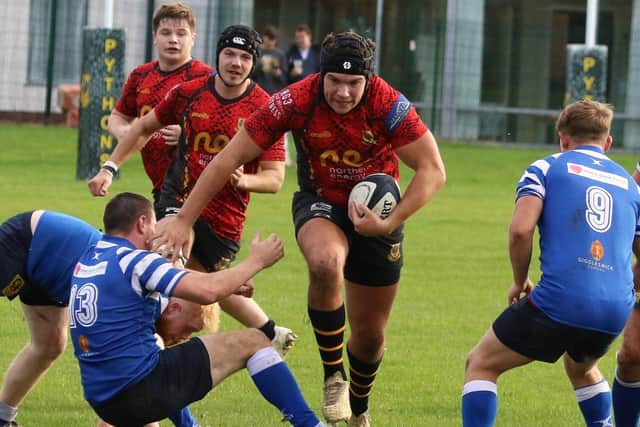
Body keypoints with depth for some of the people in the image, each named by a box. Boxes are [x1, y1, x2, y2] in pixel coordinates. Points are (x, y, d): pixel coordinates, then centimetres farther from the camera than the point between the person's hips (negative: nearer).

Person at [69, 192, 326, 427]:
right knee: (251, 341, 0)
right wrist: (257, 260, -5)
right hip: (141, 388, -8)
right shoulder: (133, 261, -12)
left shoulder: (86, 261, 13)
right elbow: (208, 291, -21)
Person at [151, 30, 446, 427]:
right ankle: (333, 377, -19)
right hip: (320, 203, -1)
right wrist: (183, 220, -20)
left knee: (370, 334, 6)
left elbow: (433, 170, -19)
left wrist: (390, 223, -28)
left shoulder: (389, 105, -25)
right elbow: (228, 159, -19)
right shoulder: (296, 102, -24)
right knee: (325, 262, -37)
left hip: (375, 213, 1)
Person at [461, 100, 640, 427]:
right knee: (581, 367, 37)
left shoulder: (547, 168, 7)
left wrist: (520, 282, 7)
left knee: (481, 365, 12)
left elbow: (520, 230, -8)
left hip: (557, 302, -5)